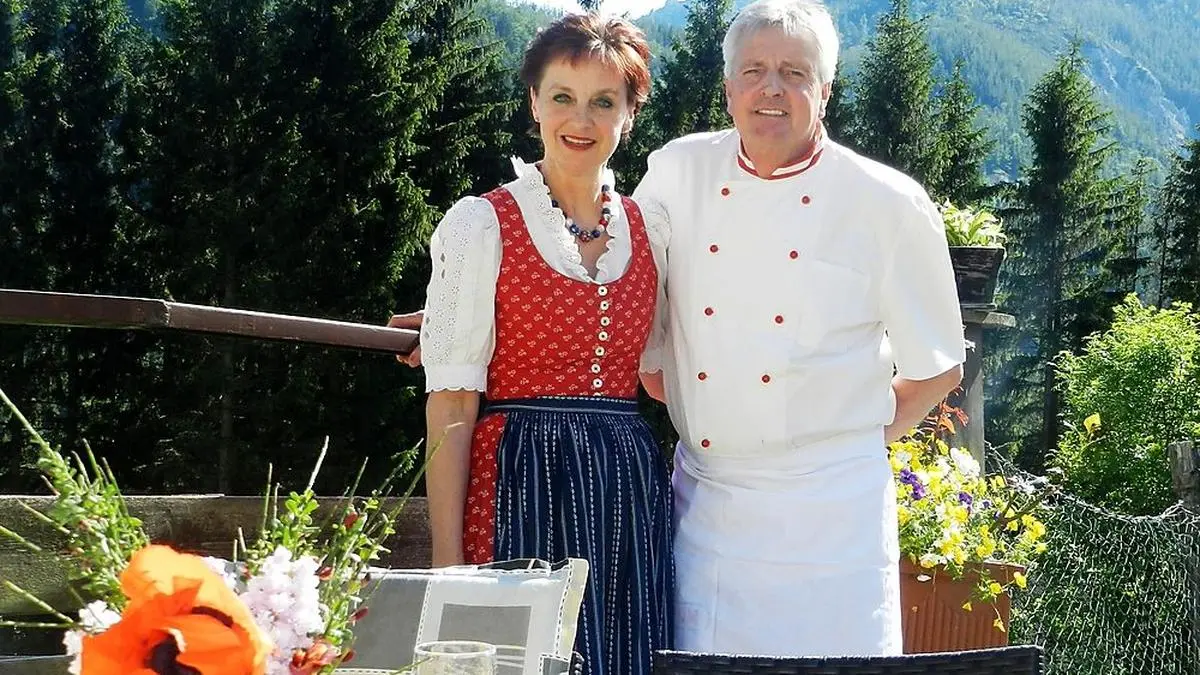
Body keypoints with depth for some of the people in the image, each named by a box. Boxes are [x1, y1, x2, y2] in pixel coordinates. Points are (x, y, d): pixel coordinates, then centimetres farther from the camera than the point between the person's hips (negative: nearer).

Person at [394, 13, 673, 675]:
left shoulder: (647, 231, 11)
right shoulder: (481, 224, -2)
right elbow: (451, 406, -6)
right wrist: (447, 562, -12)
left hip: (629, 492, 5)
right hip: (519, 494, -4)